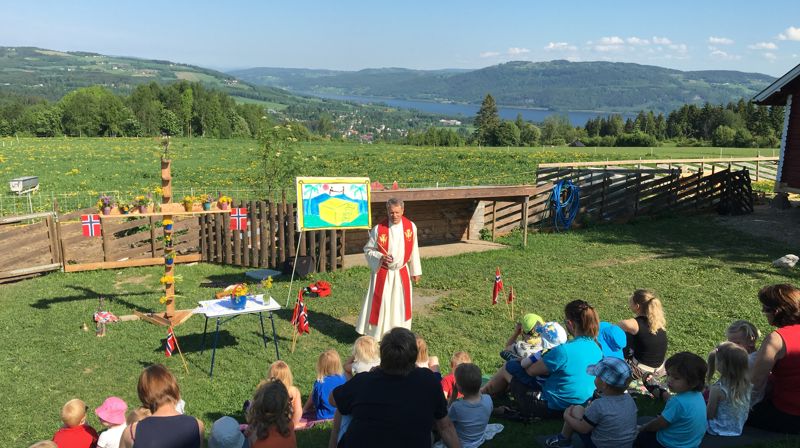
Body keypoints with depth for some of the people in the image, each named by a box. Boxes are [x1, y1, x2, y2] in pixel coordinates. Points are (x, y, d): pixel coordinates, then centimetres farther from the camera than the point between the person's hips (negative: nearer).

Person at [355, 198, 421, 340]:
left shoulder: (411, 227, -5)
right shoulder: (379, 229, -13)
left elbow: (413, 250, 4)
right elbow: (368, 250, -5)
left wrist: (415, 271, 8)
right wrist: (381, 257, -22)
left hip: (402, 273, 3)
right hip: (383, 274, -3)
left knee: (400, 305, 13)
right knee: (380, 305, 0)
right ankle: (373, 335, 12)